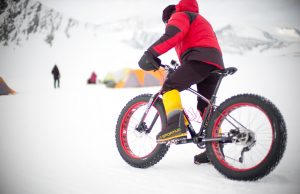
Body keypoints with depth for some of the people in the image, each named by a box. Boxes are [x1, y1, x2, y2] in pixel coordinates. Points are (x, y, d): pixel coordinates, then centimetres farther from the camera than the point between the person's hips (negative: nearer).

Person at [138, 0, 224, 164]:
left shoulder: (180, 15, 11)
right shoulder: (199, 20, 42)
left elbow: (172, 35, -10)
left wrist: (151, 53, -18)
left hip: (200, 58, -9)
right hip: (216, 64, 9)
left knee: (170, 86, -13)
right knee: (205, 106, 11)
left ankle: (176, 125, -32)